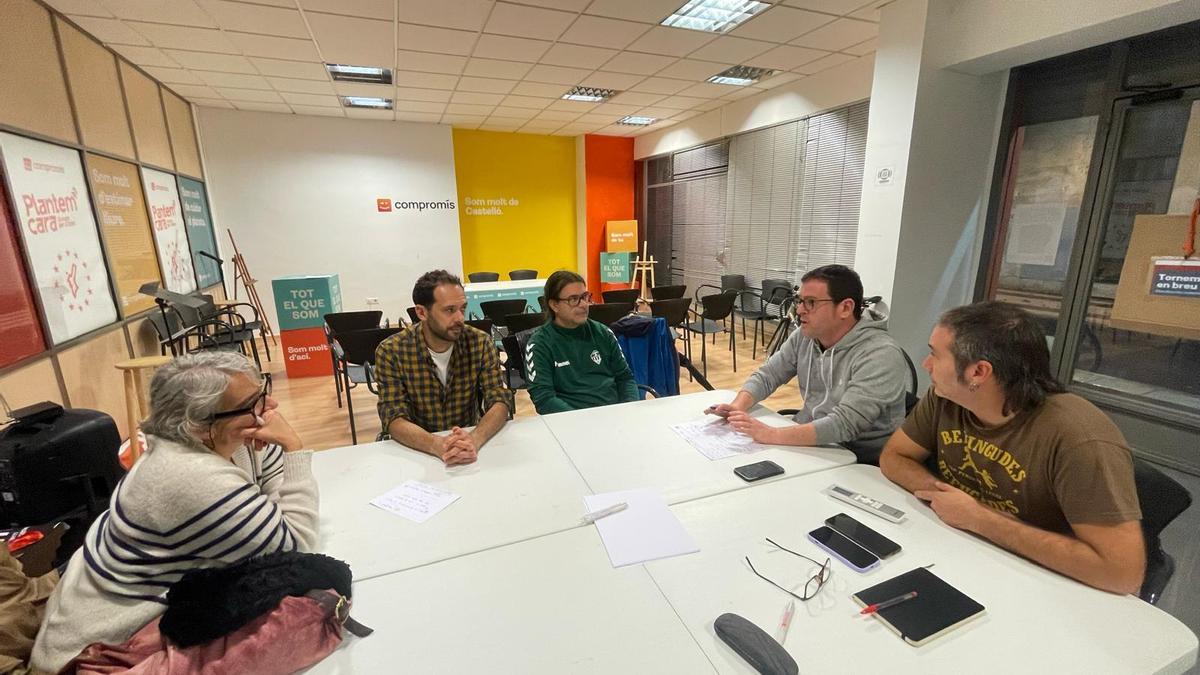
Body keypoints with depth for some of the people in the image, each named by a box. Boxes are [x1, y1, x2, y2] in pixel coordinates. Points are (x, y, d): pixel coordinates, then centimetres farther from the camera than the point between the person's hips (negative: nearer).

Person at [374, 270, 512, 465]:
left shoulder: (481, 343, -8)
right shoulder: (391, 352, -10)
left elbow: (500, 402, -12)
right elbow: (394, 419, -15)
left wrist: (474, 439, -32)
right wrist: (437, 445, -34)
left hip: (469, 446, 0)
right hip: (416, 450, 0)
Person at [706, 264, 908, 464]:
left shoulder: (881, 355, -23)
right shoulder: (804, 337, -1)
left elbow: (844, 424, -31)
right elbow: (766, 376, 4)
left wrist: (771, 435, -37)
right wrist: (737, 406, -16)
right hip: (808, 444, 6)